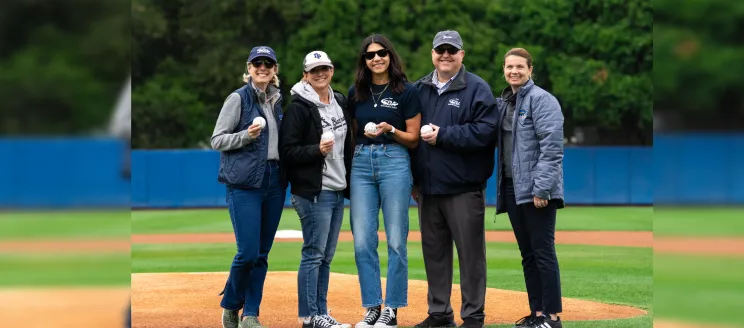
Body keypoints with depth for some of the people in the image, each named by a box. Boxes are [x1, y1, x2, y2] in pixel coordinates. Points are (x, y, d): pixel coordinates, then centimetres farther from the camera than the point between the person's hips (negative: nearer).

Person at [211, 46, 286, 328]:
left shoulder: (278, 101, 13)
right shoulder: (238, 98, -3)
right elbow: (217, 140, -4)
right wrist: (246, 135, -20)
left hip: (275, 182, 5)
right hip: (245, 183, -5)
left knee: (262, 254, 5)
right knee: (248, 252, -11)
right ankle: (230, 305, 11)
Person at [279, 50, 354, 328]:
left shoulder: (340, 102, 14)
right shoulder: (299, 107, -8)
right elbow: (287, 151, -12)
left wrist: (348, 184, 16)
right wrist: (317, 150, -25)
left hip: (337, 191, 7)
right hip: (313, 192, -7)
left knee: (326, 257, 11)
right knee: (313, 254, -6)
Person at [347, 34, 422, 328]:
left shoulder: (407, 91, 0)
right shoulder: (355, 93, 11)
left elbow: (413, 138, 0)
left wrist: (389, 130, -17)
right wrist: (346, 169, 12)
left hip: (394, 162, -4)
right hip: (361, 163, 4)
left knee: (396, 240, -2)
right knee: (362, 242, 0)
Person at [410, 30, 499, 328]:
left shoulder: (477, 89, -2)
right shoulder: (419, 90, 14)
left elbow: (485, 131, -14)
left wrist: (443, 136, -16)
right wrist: (413, 179, 9)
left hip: (464, 188, -5)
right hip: (428, 188, 5)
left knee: (470, 252, -3)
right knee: (434, 251, 10)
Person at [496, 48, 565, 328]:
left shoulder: (541, 99, -9)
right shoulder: (505, 102, 15)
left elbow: (552, 147, -16)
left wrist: (541, 188, -20)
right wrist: (499, 184, 14)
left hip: (537, 190, -8)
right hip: (513, 189, 8)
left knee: (543, 252, -6)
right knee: (527, 254, 11)